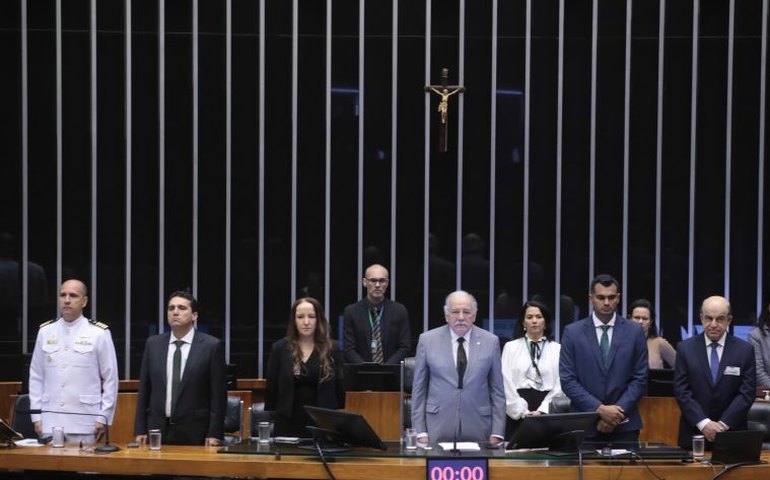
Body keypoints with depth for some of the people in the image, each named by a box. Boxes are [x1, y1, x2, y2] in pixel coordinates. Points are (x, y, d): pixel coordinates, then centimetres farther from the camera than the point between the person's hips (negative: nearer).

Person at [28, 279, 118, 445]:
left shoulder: (99, 333, 0)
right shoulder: (45, 332, 9)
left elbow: (110, 379, 1)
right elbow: (36, 377, 12)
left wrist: (104, 418, -3)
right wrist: (36, 416, 6)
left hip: (84, 424, -3)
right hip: (50, 421, 3)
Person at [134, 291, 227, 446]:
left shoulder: (212, 346, -2)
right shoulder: (153, 344, 9)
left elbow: (218, 394, -3)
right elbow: (144, 391, 10)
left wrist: (214, 434, -8)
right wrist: (140, 430, 4)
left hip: (194, 433, -3)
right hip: (157, 430, 3)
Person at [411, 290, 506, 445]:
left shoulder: (490, 341, 4)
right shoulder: (427, 340, 3)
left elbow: (497, 390, 6)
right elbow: (419, 389, 4)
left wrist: (496, 433, 0)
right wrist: (420, 432, -1)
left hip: (478, 430, 1)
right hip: (438, 429, 0)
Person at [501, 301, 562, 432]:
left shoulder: (557, 349, 7)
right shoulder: (511, 347, 8)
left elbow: (559, 385, 0)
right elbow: (507, 383, 1)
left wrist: (541, 411, -10)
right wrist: (523, 412, -7)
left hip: (547, 412, 0)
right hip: (518, 415, 0)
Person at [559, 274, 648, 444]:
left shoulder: (634, 332, 5)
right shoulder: (572, 332, 2)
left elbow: (640, 379, 3)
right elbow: (567, 380, -2)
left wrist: (618, 413, -9)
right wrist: (599, 409, -12)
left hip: (624, 426, 1)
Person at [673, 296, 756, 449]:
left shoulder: (745, 350, 1)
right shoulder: (685, 348, 2)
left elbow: (747, 392, -3)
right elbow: (681, 390, -4)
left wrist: (724, 424, -13)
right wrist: (703, 423, -15)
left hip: (732, 434, 0)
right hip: (693, 434, 0)